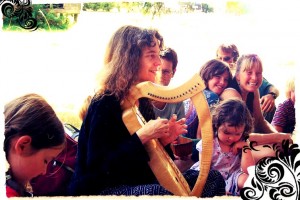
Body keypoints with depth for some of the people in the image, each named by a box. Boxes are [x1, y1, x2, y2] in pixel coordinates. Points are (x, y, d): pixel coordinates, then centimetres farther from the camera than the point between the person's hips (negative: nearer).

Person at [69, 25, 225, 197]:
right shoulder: (104, 103, -17)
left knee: (213, 178, 0)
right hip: (100, 189, -8)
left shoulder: (144, 101, 7)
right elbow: (97, 168, -23)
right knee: (163, 192, -38)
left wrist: (164, 139, -8)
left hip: (139, 183, 8)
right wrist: (141, 136, -25)